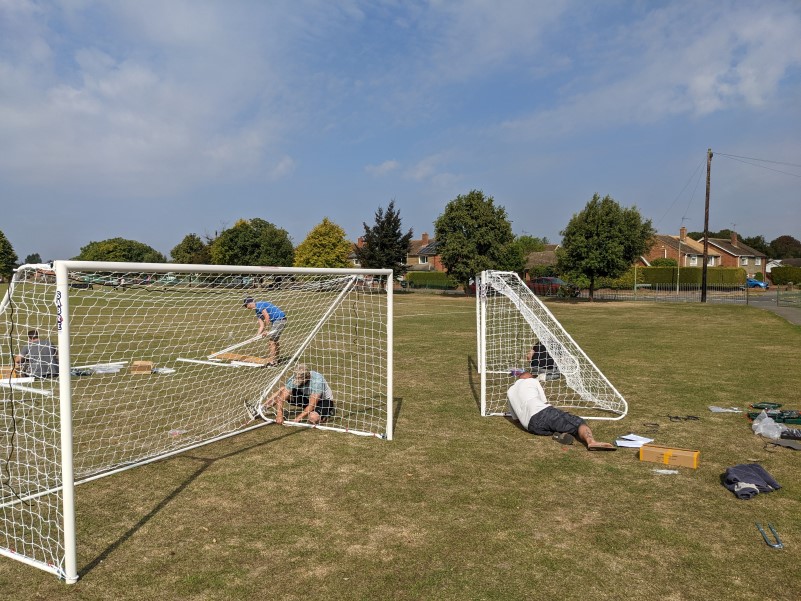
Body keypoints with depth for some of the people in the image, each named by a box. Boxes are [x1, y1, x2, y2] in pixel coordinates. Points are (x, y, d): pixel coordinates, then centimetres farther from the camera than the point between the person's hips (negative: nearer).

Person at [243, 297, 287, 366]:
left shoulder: (259, 305, -12)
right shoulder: (257, 311, 16)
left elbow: (267, 317, -21)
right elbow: (261, 325, 11)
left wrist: (266, 330, -16)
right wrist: (258, 335, -2)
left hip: (280, 319, -10)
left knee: (272, 341, -7)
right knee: (275, 341, 17)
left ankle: (271, 361, -1)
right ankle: (275, 360, 26)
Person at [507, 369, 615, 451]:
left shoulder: (509, 392, 29)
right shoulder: (531, 380, 20)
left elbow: (515, 418, 31)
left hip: (532, 426, 4)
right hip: (543, 413, -4)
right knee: (579, 423, -4)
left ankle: (560, 434, -16)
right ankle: (591, 442, -36)